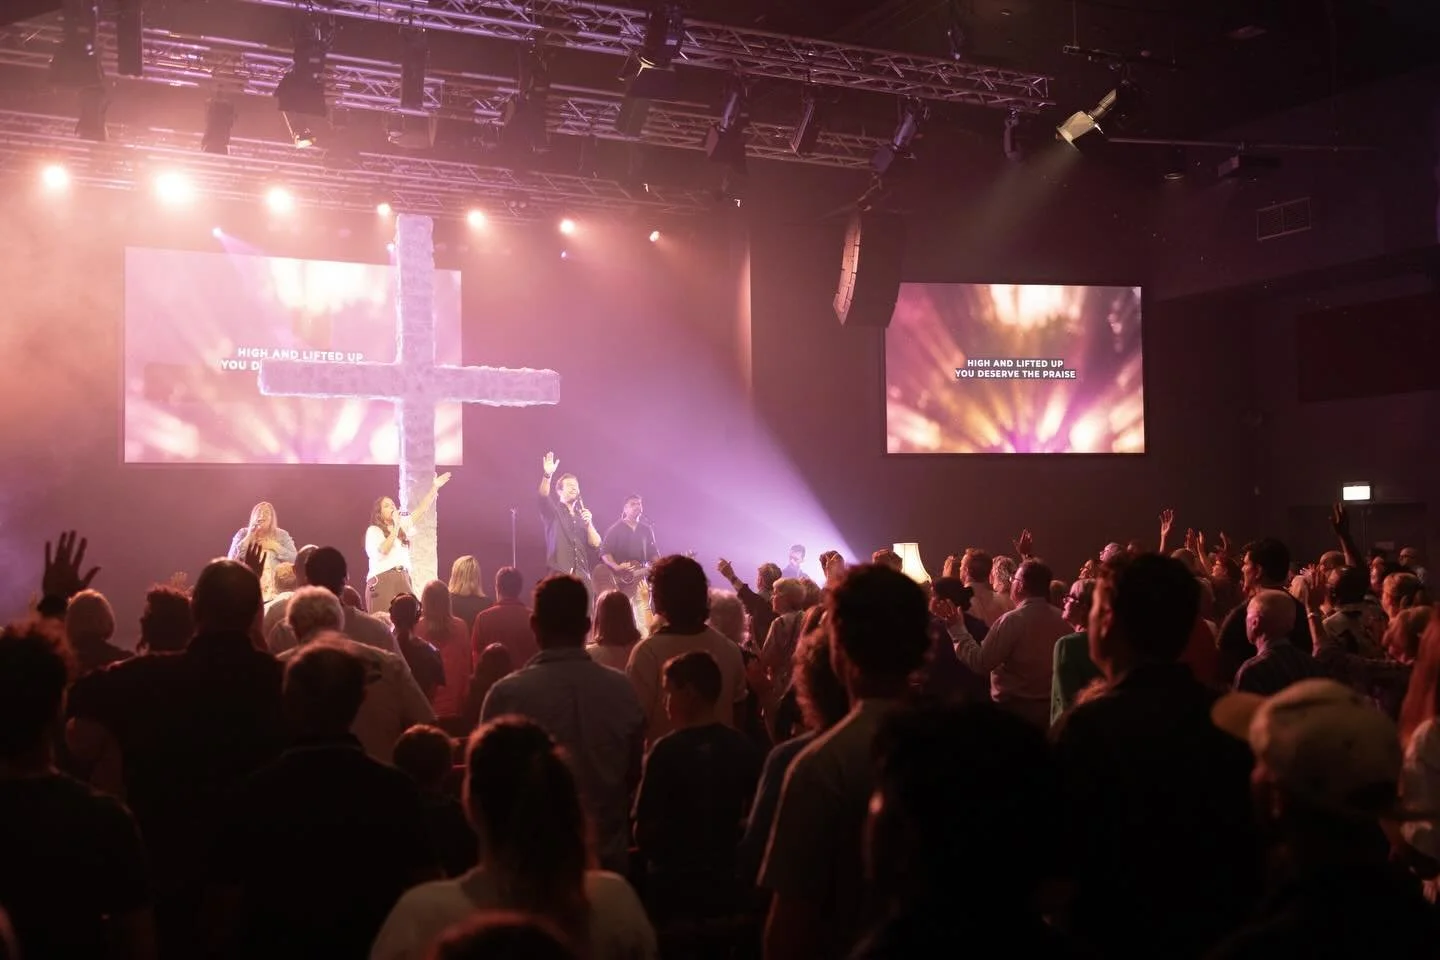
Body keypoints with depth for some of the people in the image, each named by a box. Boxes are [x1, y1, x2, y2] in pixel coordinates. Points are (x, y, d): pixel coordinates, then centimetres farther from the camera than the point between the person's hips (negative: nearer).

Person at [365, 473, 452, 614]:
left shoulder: (402, 525, 18)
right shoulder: (373, 530, 0)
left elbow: (421, 509, 14)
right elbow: (383, 550, -16)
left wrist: (435, 487, 8)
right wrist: (396, 527, -16)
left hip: (403, 580, 6)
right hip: (382, 580, -6)